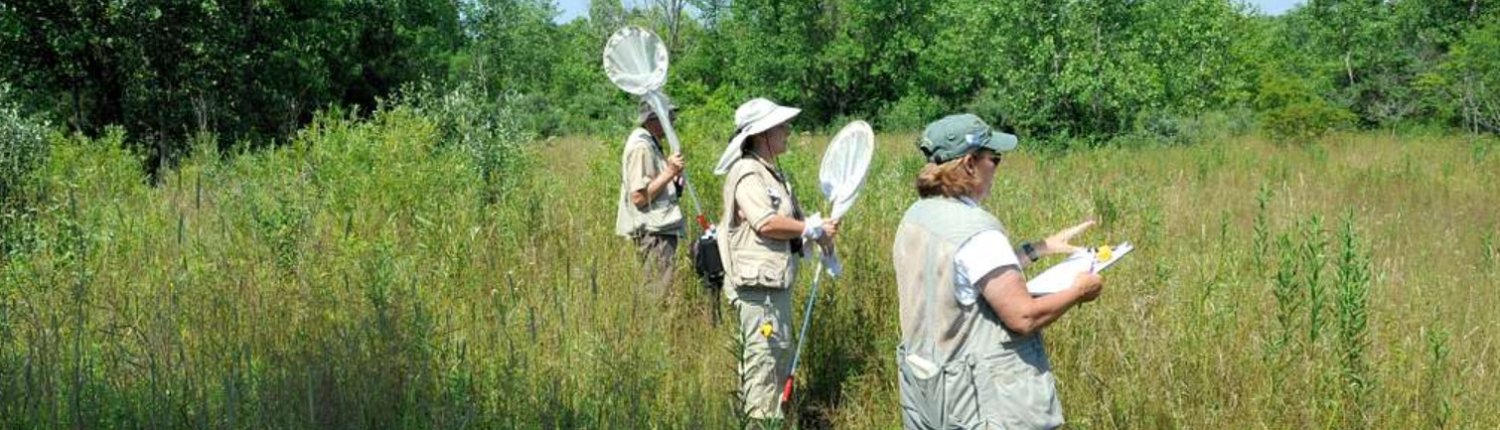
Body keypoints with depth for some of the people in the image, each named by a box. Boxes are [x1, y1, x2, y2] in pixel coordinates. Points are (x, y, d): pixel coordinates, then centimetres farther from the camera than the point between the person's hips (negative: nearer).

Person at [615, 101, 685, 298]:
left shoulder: (651, 144, 17)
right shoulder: (641, 146, -15)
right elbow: (639, 196, -21)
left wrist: (671, 172, 6)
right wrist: (669, 173, -20)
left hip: (661, 229, 10)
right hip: (652, 232, -10)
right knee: (659, 295, -9)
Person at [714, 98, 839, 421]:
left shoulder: (773, 173, 18)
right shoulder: (746, 173, -15)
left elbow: (791, 218, 23)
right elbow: (766, 223, -25)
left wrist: (818, 231, 2)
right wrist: (814, 229, -15)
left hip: (777, 281, 11)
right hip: (757, 282, -11)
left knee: (780, 354, 18)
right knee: (764, 356, -7)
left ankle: (771, 413, 28)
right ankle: (762, 417, -2)